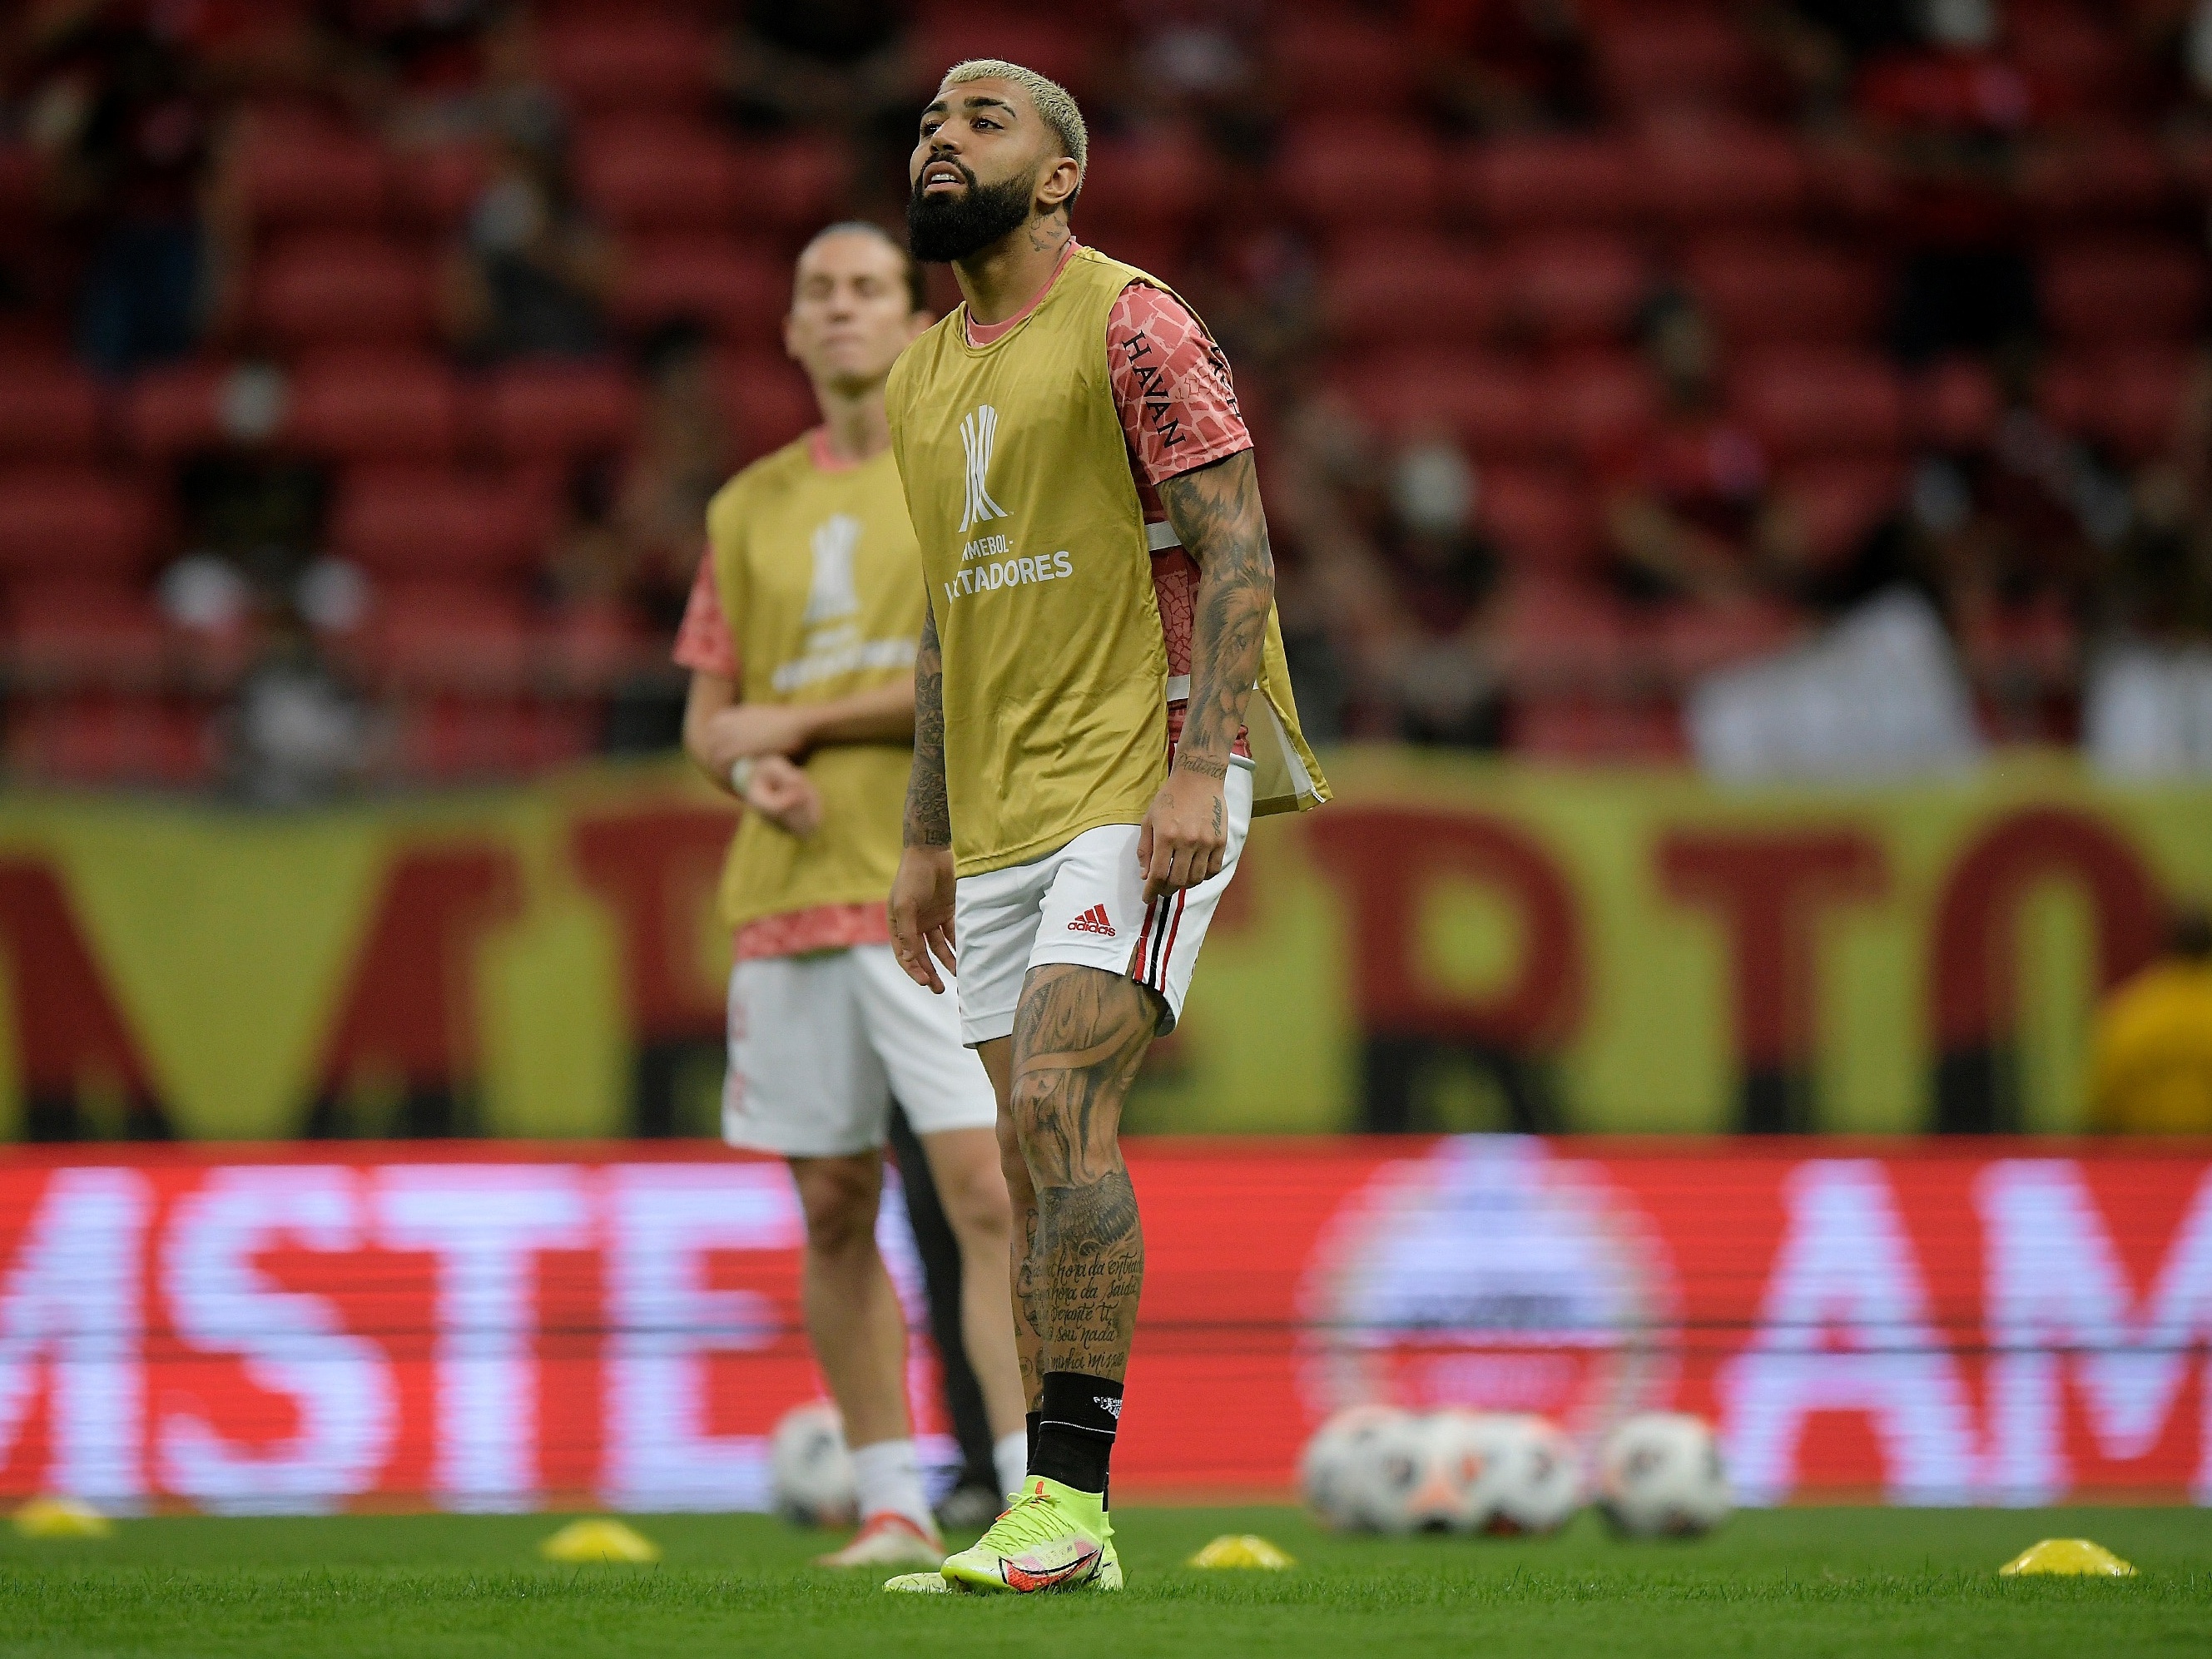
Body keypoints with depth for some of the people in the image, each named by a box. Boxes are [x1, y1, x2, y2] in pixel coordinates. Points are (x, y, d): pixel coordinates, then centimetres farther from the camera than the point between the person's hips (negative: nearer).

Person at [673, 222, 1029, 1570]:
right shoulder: (751, 510, 16)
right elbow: (709, 714, 18)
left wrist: (799, 722, -6)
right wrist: (748, 766, -6)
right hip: (788, 893, 5)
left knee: (987, 1191, -13)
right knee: (836, 1212, 5)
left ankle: (1044, 1501, -14)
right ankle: (893, 1507, 12)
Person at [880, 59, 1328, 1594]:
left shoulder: (1133, 330, -6)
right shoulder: (921, 381, 17)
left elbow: (1237, 550, -12)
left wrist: (1197, 768, -21)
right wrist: (927, 838, 21)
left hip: (1140, 788, -7)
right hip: (1004, 817, 7)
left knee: (1057, 1112, -19)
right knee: (1042, 1163, 6)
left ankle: (1069, 1500, -19)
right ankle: (1059, 1528, 8)